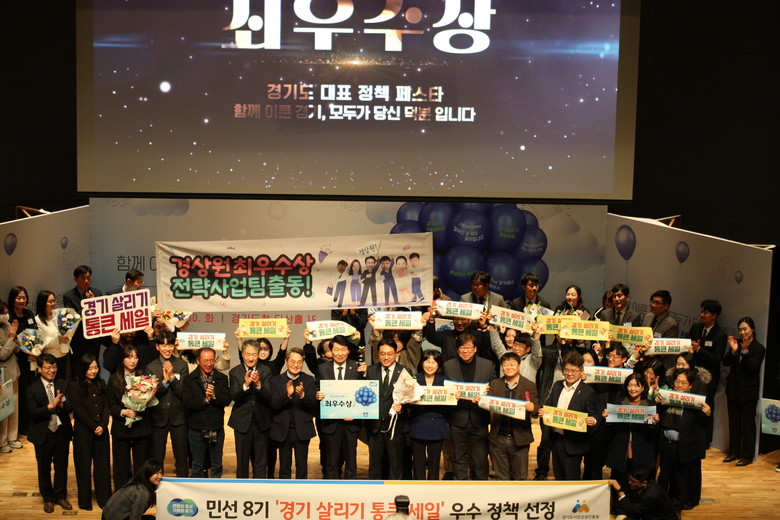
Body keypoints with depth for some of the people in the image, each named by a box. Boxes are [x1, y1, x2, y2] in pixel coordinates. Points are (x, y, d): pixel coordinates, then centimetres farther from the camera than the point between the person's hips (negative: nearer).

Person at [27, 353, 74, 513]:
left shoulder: (63, 385, -2)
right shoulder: (32, 389, -9)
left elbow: (70, 408, -9)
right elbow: (33, 413, -17)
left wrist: (61, 404, -31)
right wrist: (51, 406, -31)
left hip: (62, 432, 2)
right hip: (43, 434, -2)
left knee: (62, 466, 14)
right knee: (44, 468, 13)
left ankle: (60, 496, 31)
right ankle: (48, 498, 31)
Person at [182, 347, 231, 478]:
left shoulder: (222, 378, 1)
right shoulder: (189, 379, -4)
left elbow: (227, 400, -9)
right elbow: (187, 403, -14)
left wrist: (214, 396, -24)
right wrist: (205, 400, -21)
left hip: (217, 428, 1)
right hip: (197, 429, -1)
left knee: (217, 464, 14)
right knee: (197, 465, 13)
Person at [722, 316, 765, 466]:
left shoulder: (759, 348, -8)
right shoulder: (737, 344, 4)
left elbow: (752, 367, -18)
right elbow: (725, 362, -5)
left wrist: (745, 351, -27)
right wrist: (733, 351, -20)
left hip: (749, 391, -5)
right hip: (734, 389, 5)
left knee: (748, 423, 1)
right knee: (733, 422, 12)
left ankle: (747, 455, 9)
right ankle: (734, 452, 22)